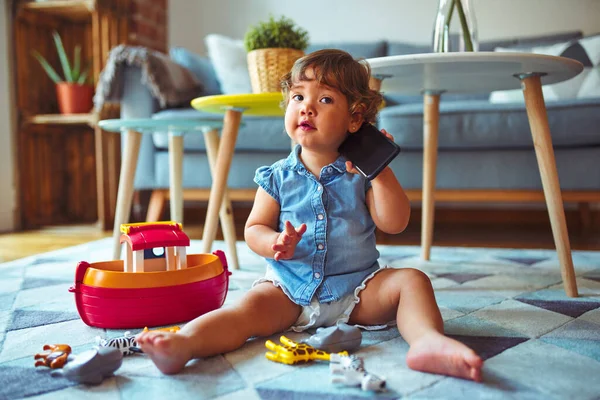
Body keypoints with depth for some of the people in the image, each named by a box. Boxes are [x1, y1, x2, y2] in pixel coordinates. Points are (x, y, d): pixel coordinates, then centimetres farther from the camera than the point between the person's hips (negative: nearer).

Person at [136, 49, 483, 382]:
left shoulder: (361, 173, 0)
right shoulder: (278, 177, 1)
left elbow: (394, 223, -7)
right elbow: (254, 228, 3)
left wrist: (381, 170, -14)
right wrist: (274, 244, -20)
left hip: (357, 290, 1)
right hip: (289, 289, 0)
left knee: (411, 281, -19)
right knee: (252, 307, -27)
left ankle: (429, 340, -41)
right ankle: (183, 342, -45)